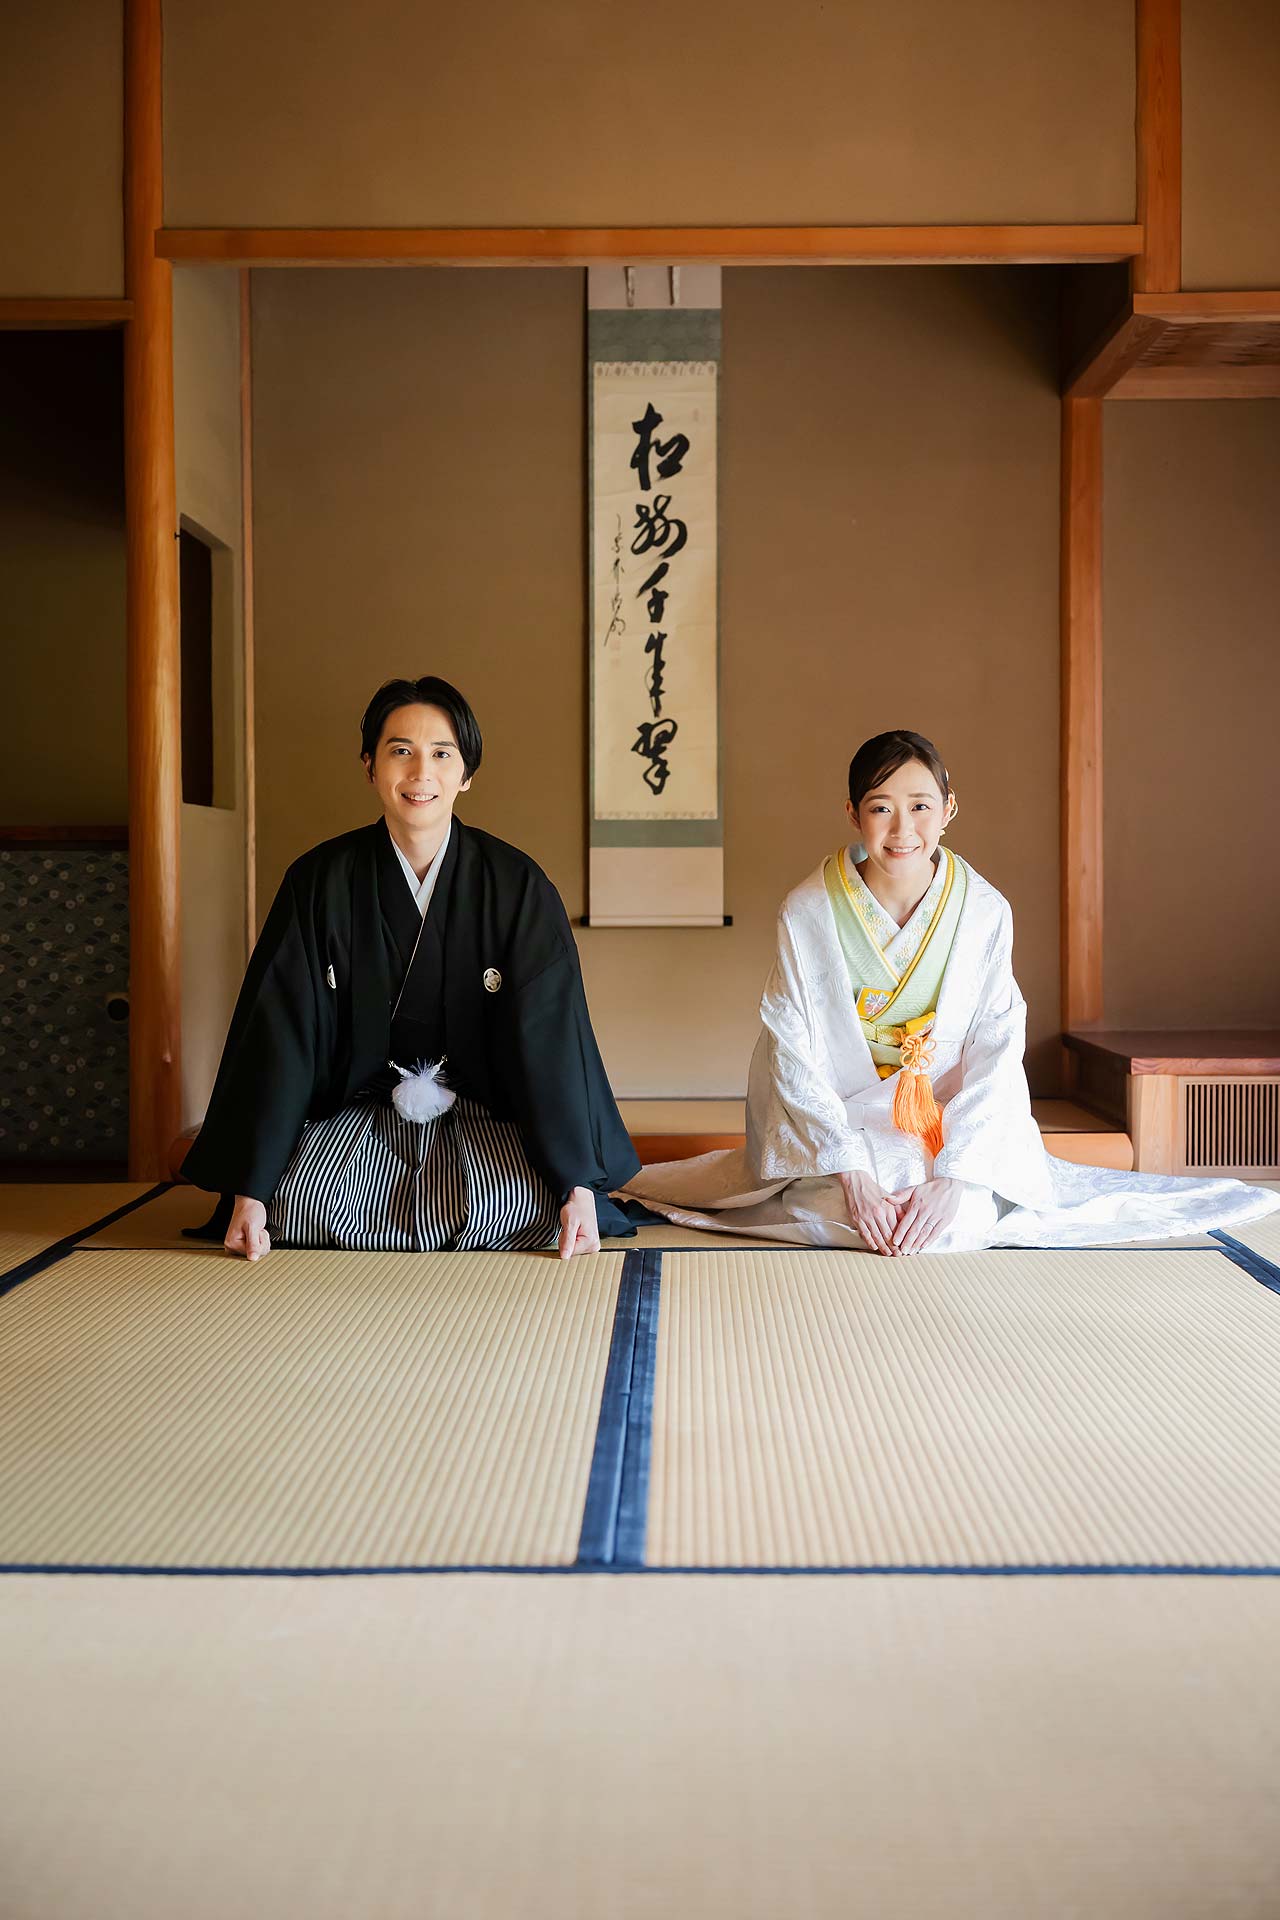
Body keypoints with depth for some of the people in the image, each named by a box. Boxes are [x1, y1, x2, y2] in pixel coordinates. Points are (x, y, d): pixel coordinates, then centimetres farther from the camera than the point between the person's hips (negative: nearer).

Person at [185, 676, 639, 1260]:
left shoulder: (517, 886, -7)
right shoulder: (319, 882, -5)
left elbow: (551, 1037, -11)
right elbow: (278, 1035, -8)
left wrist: (579, 1187, -21)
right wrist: (249, 1192, -15)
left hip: (485, 1116, 0)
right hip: (357, 1112, 1)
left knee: (527, 1202, -30)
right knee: (298, 1203, -28)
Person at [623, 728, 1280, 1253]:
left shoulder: (985, 912, -8)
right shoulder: (808, 913, -11)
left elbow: (996, 1056, -10)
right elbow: (793, 1056, -11)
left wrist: (953, 1175, -23)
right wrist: (852, 1172, -22)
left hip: (956, 1131, 2)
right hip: (839, 1126, -1)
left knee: (966, 1218, -24)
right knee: (836, 1212, -29)